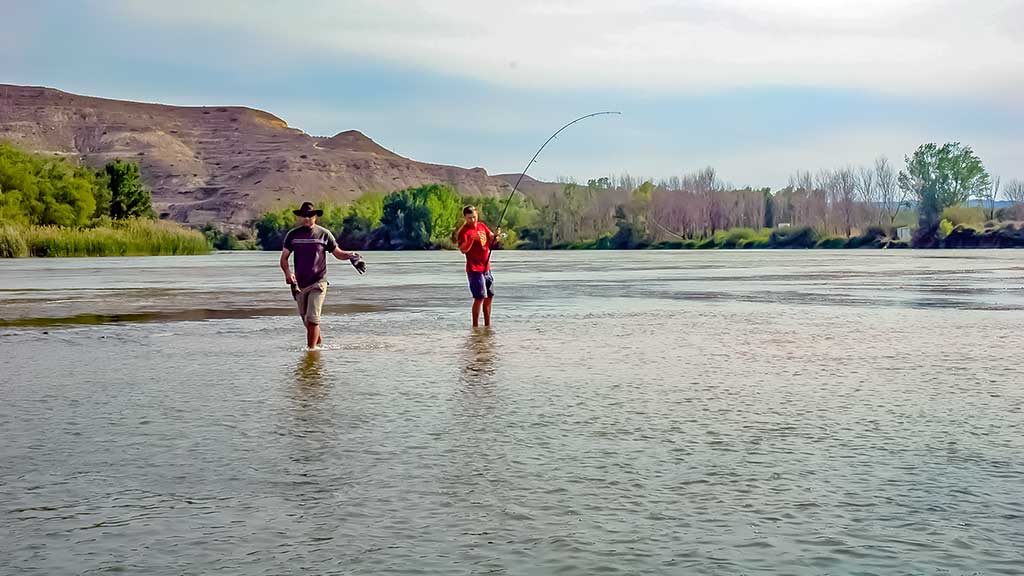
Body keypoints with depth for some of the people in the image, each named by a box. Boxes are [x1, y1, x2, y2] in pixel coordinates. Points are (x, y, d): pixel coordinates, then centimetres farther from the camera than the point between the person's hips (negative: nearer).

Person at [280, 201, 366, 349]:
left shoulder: (324, 234, -1)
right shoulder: (293, 235, 4)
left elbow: (338, 253, 6)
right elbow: (284, 257, 4)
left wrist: (351, 256, -15)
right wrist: (287, 273, -15)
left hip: (318, 283, -3)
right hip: (299, 284, 3)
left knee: (312, 318, -15)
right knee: (306, 321, 14)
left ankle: (312, 348, -9)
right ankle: (319, 342, 36)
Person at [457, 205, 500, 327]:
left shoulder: (482, 226, 10)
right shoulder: (464, 231, -12)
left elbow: (491, 240, 14)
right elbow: (463, 249, -23)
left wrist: (496, 235, -7)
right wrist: (472, 239, -36)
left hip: (486, 268, 8)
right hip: (474, 269, -8)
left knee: (489, 297, 12)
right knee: (479, 297, -11)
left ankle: (487, 324, 22)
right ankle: (475, 325, -4)